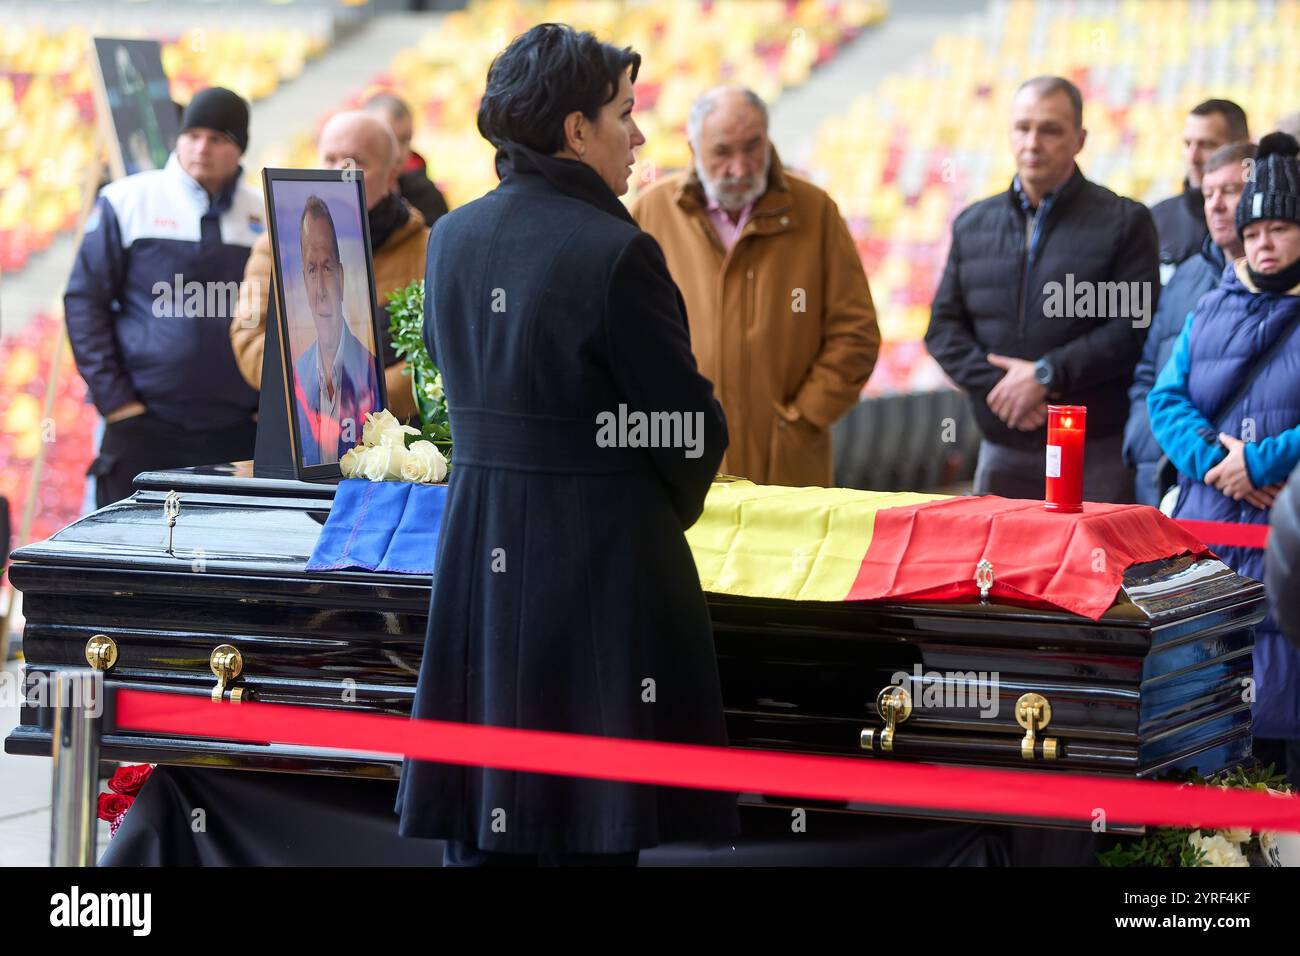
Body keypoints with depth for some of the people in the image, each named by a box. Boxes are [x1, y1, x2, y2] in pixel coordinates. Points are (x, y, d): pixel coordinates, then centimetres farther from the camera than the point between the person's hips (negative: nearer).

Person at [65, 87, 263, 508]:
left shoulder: (267, 217, 9)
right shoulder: (127, 201, 1)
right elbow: (84, 300, 0)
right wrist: (113, 398, -6)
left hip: (239, 434, 3)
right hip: (144, 430, -2)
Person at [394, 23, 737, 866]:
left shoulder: (452, 238, 6)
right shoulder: (616, 252, -15)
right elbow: (693, 430, -9)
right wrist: (672, 506, 11)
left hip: (481, 564, 6)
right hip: (603, 566, -6)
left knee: (479, 835, 9)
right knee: (595, 833, -1)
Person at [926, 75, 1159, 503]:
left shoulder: (1123, 222, 2)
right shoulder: (973, 224, 15)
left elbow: (1135, 327, -9)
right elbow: (944, 325, 10)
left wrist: (1046, 375, -14)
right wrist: (994, 383, -8)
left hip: (1096, 453, -4)